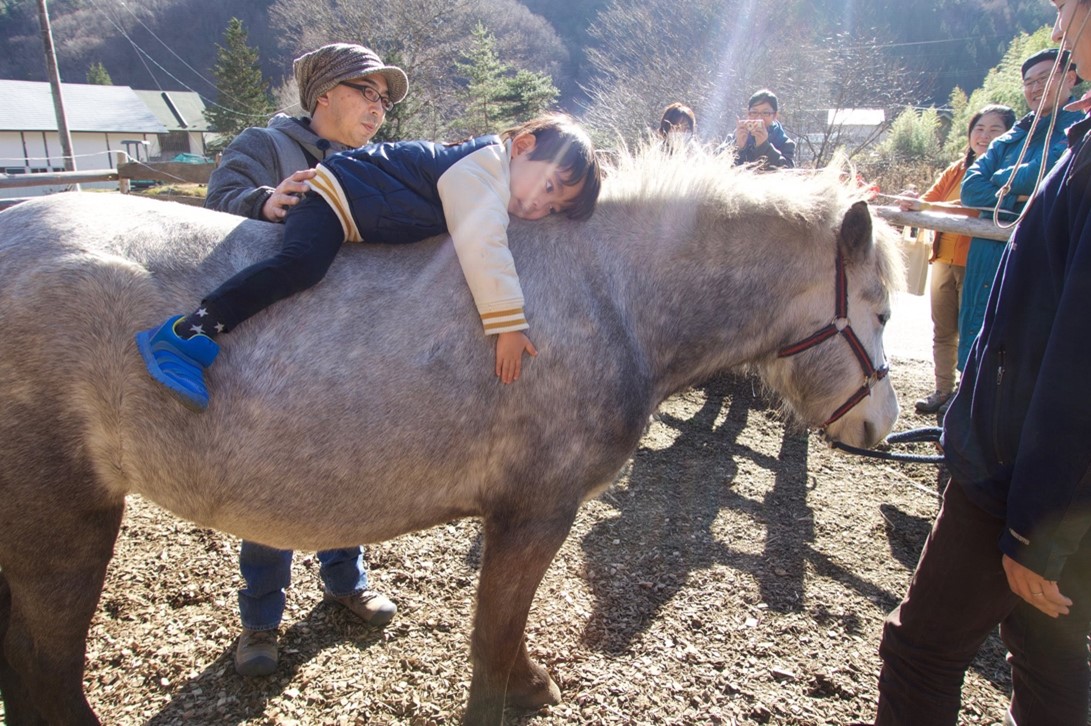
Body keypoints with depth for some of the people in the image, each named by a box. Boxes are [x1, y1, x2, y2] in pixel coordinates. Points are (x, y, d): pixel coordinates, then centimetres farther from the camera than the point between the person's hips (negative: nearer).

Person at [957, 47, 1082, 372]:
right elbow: (970, 189, 5)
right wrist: (1018, 199, -9)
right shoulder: (1010, 138, 18)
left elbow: (1041, 175, -15)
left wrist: (1000, 180, 3)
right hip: (988, 257, 6)